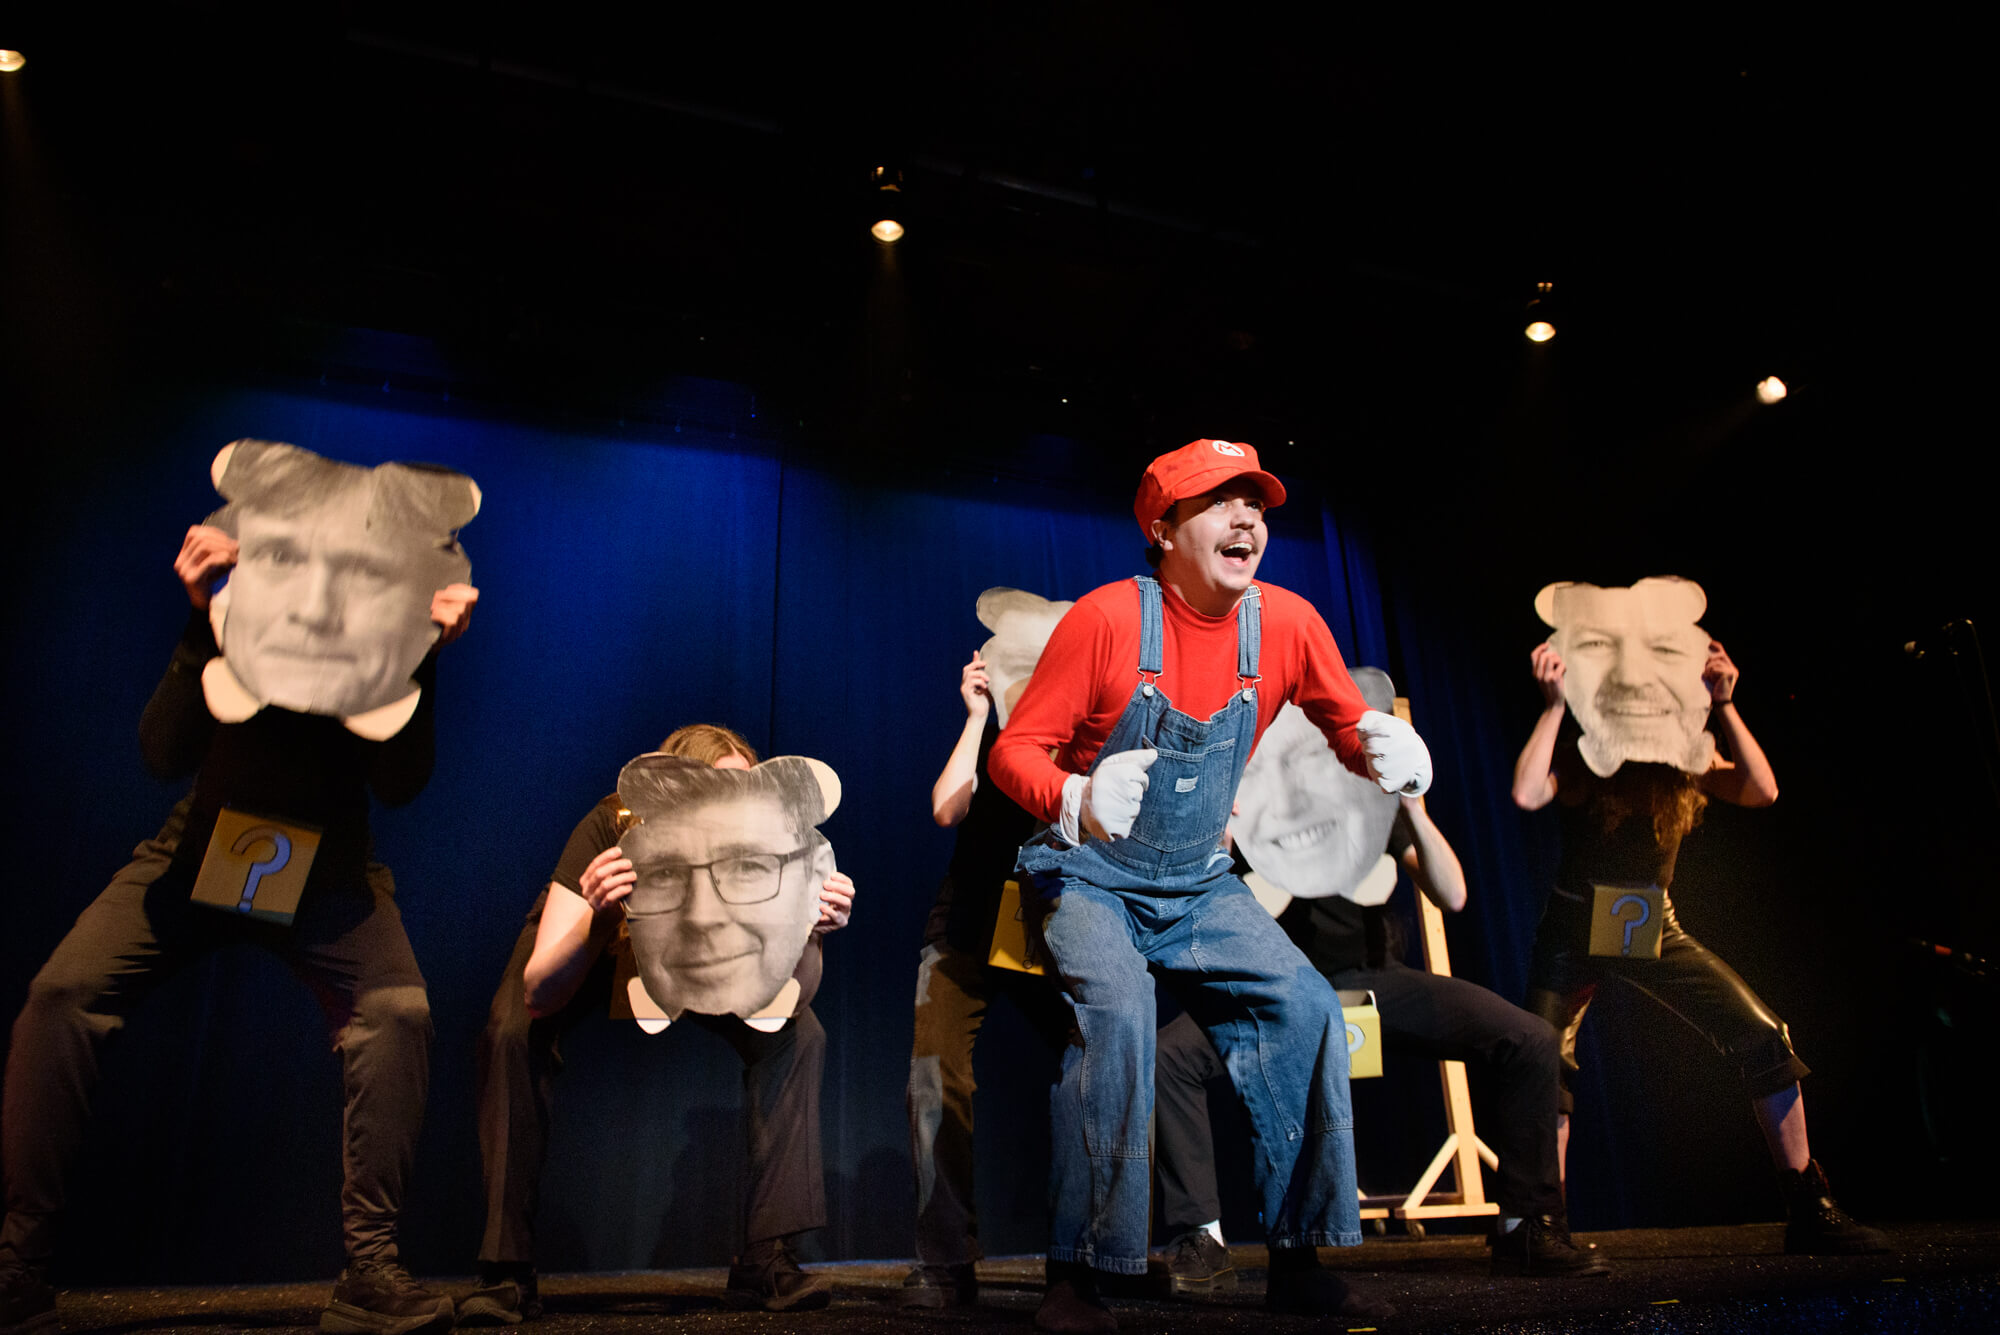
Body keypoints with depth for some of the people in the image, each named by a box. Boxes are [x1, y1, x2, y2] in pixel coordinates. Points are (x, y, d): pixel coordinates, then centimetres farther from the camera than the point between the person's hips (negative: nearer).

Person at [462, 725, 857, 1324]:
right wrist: (599, 915, -59)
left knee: (800, 1036, -19)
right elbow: (540, 992, -40)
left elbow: (790, 999, -31)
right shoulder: (612, 829, -38)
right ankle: (508, 1271, -16)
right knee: (511, 1038, -29)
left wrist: (809, 927, -50)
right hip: (584, 952, -1)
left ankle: (765, 1257, -12)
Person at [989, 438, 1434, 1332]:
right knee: (1116, 1013, -29)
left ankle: (1298, 1260, 4)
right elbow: (1014, 752, -15)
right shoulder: (1106, 619, -17)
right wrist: (1079, 802, -38)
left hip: (1200, 888, 5)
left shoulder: (1286, 623, -5)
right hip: (1089, 879, -4)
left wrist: (1383, 747, -18)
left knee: (1306, 1009, -11)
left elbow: (1345, 721, 8)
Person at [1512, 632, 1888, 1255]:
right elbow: (1526, 794, -29)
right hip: (1574, 931, -3)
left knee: (1764, 1036, -10)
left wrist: (1725, 706, -17)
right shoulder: (1582, 750, -11)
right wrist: (1554, 704, -27)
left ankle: (1810, 1212, 4)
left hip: (1653, 929, 3)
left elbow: (1762, 791, -15)